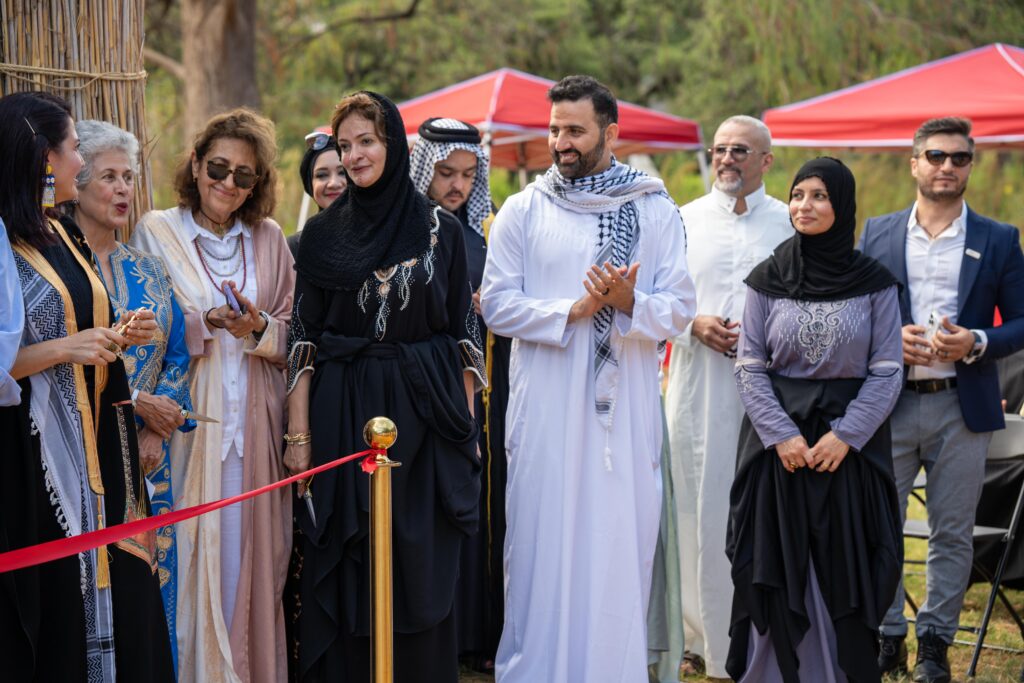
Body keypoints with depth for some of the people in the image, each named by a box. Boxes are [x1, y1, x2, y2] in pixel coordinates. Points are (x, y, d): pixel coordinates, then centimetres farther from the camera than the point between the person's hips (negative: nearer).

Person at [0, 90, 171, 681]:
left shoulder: (61, 237, 14)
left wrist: (117, 336, 8)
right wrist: (63, 349, -19)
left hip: (94, 449, 8)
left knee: (114, 593, 8)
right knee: (53, 602, -3)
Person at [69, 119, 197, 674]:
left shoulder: (147, 270, 13)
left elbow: (177, 358, 12)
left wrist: (156, 430, -4)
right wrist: (135, 403, -11)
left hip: (147, 458, 5)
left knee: (150, 582, 5)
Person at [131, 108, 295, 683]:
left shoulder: (269, 238, 10)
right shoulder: (157, 231, 2)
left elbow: (291, 333, 9)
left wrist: (258, 328, -10)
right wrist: (204, 324, -16)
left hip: (255, 420, 3)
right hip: (190, 420, -2)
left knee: (254, 553, 5)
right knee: (195, 555, -2)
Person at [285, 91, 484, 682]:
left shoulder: (441, 229, 4)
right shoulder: (323, 234, 5)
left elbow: (463, 331, 5)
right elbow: (304, 337, 3)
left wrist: (466, 425, 1)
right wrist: (299, 433, -2)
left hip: (425, 413, 0)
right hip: (345, 416, 0)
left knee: (422, 567, 3)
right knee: (347, 567, 3)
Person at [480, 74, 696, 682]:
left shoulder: (655, 211, 6)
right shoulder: (524, 210, 6)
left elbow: (679, 311, 1)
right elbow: (496, 305, 0)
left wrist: (629, 303, -19)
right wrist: (573, 311, -13)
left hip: (626, 406, 0)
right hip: (546, 409, 0)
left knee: (620, 545, 2)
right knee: (544, 544, 1)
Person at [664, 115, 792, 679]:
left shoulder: (791, 224, 8)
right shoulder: (684, 221, 11)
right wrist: (693, 323, -7)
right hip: (699, 387, 1)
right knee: (699, 510, 0)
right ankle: (703, 636, 9)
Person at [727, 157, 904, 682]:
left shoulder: (874, 282, 1)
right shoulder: (768, 278, 3)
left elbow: (887, 371, -1)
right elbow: (749, 366, 1)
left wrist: (846, 436, -12)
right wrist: (782, 435, -10)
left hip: (851, 446, -1)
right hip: (778, 441, 1)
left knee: (847, 574, 0)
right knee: (777, 574, 1)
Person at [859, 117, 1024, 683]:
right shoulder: (877, 233, 8)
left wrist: (976, 343, -14)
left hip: (962, 407, 0)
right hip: (888, 403, 1)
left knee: (952, 533, 6)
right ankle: (886, 637, 16)